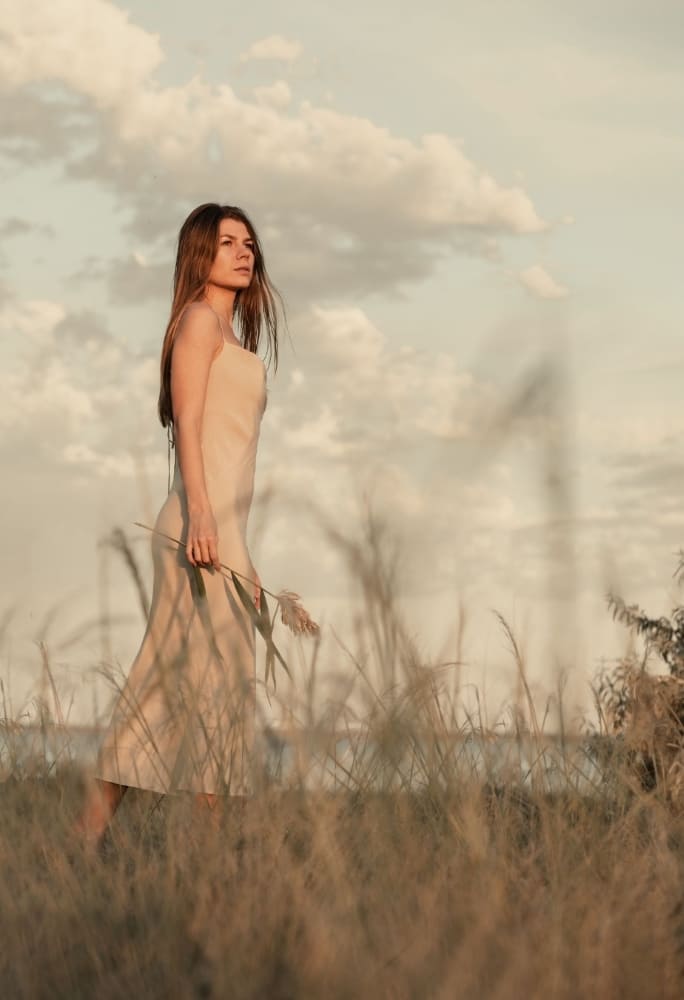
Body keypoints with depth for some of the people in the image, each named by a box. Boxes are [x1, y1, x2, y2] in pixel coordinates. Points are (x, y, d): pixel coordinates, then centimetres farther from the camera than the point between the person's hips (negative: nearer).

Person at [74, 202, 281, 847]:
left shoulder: (229, 334, 24)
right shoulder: (199, 318, -2)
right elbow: (187, 422, -12)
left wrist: (242, 557, 20)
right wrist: (201, 514, -23)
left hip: (219, 532, 9)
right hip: (201, 522, -9)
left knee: (163, 688, 6)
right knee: (216, 679, -8)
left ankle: (90, 831, 7)